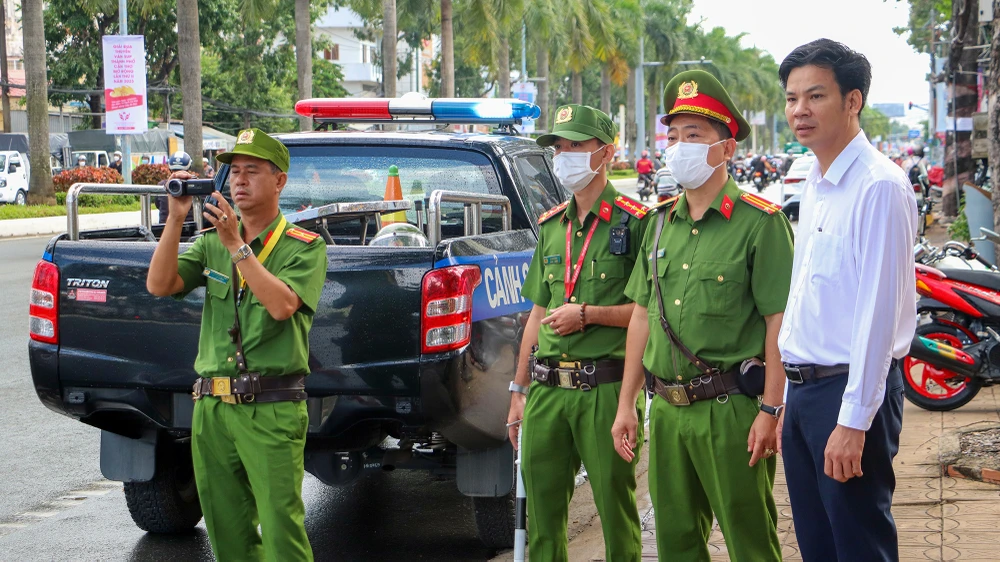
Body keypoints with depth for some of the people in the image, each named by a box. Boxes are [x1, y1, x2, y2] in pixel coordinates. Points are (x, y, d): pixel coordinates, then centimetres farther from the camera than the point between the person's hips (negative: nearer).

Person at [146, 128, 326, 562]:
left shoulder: (303, 246, 0)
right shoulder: (213, 242, 14)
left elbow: (282, 305, -16)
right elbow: (159, 285, 1)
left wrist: (237, 246, -18)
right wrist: (176, 219, -7)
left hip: (271, 411, -5)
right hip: (211, 409, 5)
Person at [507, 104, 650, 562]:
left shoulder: (633, 222, -5)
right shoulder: (550, 225, 15)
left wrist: (588, 314, -15)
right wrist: (519, 390, 16)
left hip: (606, 389, -6)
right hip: (547, 389, 6)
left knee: (615, 509, 2)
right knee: (542, 510, 9)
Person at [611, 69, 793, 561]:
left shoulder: (759, 222, -8)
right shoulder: (662, 222, 13)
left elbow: (778, 323, -11)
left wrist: (770, 411, -16)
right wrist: (626, 404, 14)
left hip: (731, 410, -6)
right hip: (668, 409, 7)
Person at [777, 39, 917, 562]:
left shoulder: (879, 185, -15)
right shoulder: (815, 185, 13)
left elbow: (879, 308, -19)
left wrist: (854, 420, -21)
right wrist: (790, 399, 16)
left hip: (849, 392, -8)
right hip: (802, 390, 8)